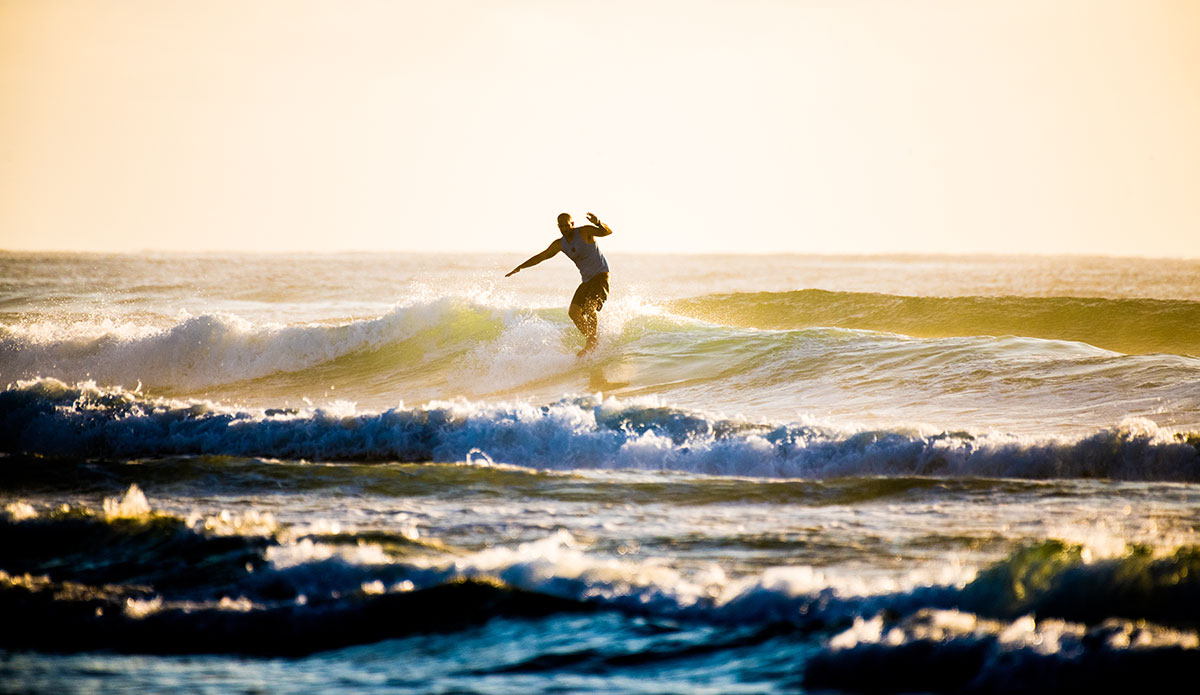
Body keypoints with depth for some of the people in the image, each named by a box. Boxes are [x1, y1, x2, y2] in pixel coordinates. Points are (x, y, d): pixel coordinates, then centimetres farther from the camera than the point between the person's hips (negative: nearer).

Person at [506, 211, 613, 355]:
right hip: (586, 280, 7)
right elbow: (541, 257, 16)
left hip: (601, 275, -7)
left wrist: (598, 223, -47)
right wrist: (519, 268, 13)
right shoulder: (560, 244, 7)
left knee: (590, 307, -27)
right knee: (574, 312, -5)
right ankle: (590, 340, 5)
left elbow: (607, 232, -25)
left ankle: (591, 342, -22)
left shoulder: (585, 232, -12)